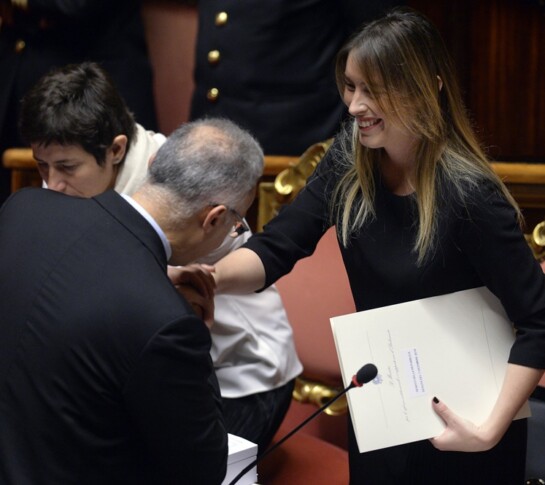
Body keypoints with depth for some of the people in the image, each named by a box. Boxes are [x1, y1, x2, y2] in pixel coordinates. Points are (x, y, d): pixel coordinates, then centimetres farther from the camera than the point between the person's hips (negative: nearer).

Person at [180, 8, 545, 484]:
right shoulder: (351, 156, -9)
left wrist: (490, 429, -28)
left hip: (454, 423, -5)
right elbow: (277, 247, -10)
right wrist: (209, 277, -30)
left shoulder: (468, 194, -26)